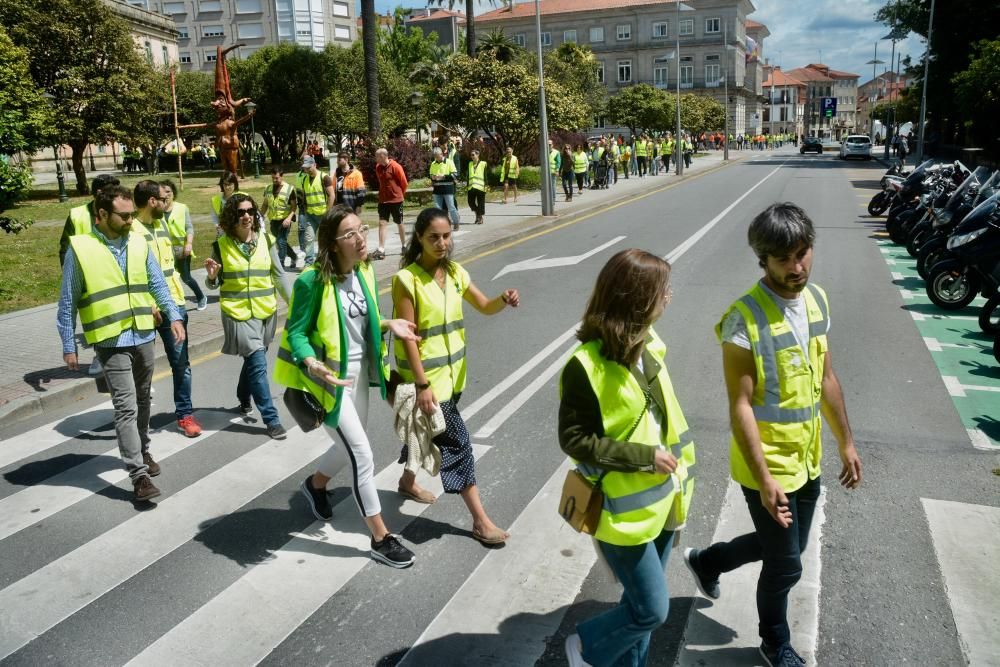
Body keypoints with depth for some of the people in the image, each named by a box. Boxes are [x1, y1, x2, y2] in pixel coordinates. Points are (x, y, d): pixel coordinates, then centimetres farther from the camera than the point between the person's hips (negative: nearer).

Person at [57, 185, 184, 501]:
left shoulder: (138, 243, 3)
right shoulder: (80, 248, -9)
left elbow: (157, 283, 9)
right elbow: (68, 303, -4)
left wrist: (173, 316, -5)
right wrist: (69, 346, -3)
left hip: (144, 337, 5)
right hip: (111, 342, -4)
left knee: (142, 401, 19)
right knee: (126, 407, -7)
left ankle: (143, 451, 39)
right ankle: (139, 475, -3)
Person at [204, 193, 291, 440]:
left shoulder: (266, 240, 0)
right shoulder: (221, 246, -5)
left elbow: (279, 275, 6)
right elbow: (214, 285, 1)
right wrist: (211, 276, -21)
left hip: (266, 311, 3)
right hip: (238, 314, -3)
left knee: (253, 361, 18)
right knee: (258, 364, -10)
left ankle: (244, 399, 45)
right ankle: (271, 419, -3)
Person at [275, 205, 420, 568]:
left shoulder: (364, 272, 0)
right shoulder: (313, 281, -22)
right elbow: (296, 332, -17)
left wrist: (387, 324, -4)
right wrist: (311, 364, -35)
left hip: (359, 373, 8)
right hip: (329, 379, -7)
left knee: (350, 448, 23)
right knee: (362, 454, -6)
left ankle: (316, 484, 55)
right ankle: (380, 538, 9)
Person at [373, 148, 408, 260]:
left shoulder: (395, 167, -15)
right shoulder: (378, 167, 2)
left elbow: (404, 182, -9)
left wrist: (400, 195, 3)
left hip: (396, 200, -4)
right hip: (383, 200, 4)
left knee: (399, 224, 9)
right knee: (382, 223, -5)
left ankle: (404, 246, 26)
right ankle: (381, 250, -8)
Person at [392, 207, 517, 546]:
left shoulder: (455, 272, 2)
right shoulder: (406, 279, -17)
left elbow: (485, 307, 5)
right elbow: (408, 336, -18)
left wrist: (505, 299, -19)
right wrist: (422, 384, -21)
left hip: (453, 371, 7)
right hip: (426, 375, -7)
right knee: (457, 441, -6)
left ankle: (407, 481, 49)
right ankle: (480, 520, 2)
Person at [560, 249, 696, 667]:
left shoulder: (648, 344, 1)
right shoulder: (586, 365, -23)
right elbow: (574, 439, -19)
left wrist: (678, 478, 13)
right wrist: (644, 457, -21)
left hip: (659, 498, 7)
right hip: (624, 508, -7)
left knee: (641, 603, 19)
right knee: (652, 609, 2)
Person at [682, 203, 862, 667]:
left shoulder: (816, 299, 0)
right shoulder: (745, 318, -24)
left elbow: (826, 379, 10)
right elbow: (740, 405, -22)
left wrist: (846, 443, 13)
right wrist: (763, 479, -24)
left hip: (807, 459, 7)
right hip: (769, 466, -7)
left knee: (786, 547, 24)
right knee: (785, 566, 10)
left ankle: (707, 561, 49)